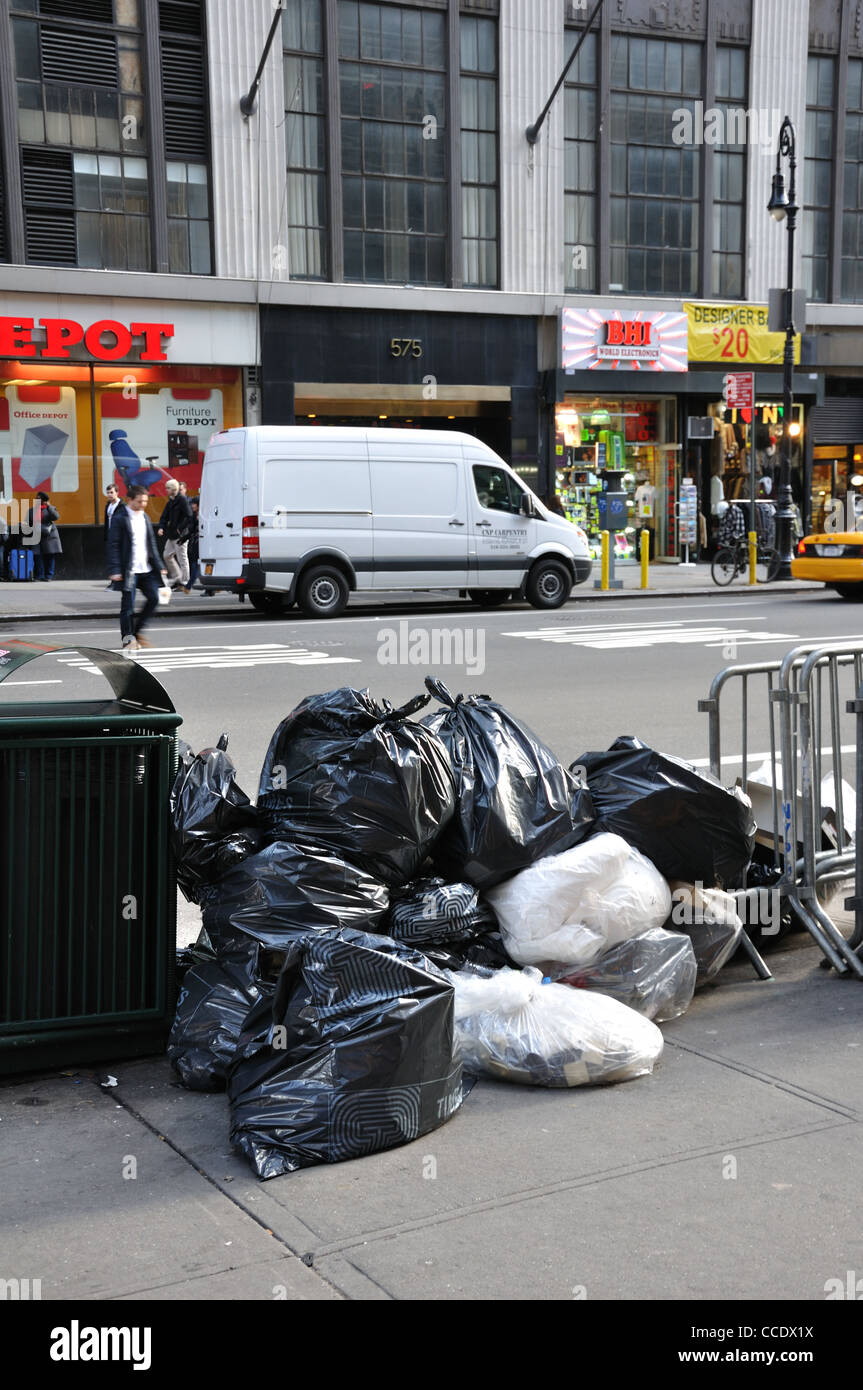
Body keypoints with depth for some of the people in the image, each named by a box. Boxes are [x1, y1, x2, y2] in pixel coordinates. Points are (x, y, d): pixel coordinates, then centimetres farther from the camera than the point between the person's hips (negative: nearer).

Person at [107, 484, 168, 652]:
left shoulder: (145, 517, 14)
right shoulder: (120, 518, -7)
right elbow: (113, 545, -10)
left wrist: (159, 566, 15)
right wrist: (115, 570, -17)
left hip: (146, 569, 7)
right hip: (129, 570, -6)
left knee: (153, 598, 2)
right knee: (128, 605, -3)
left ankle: (137, 632, 17)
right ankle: (128, 639, 5)